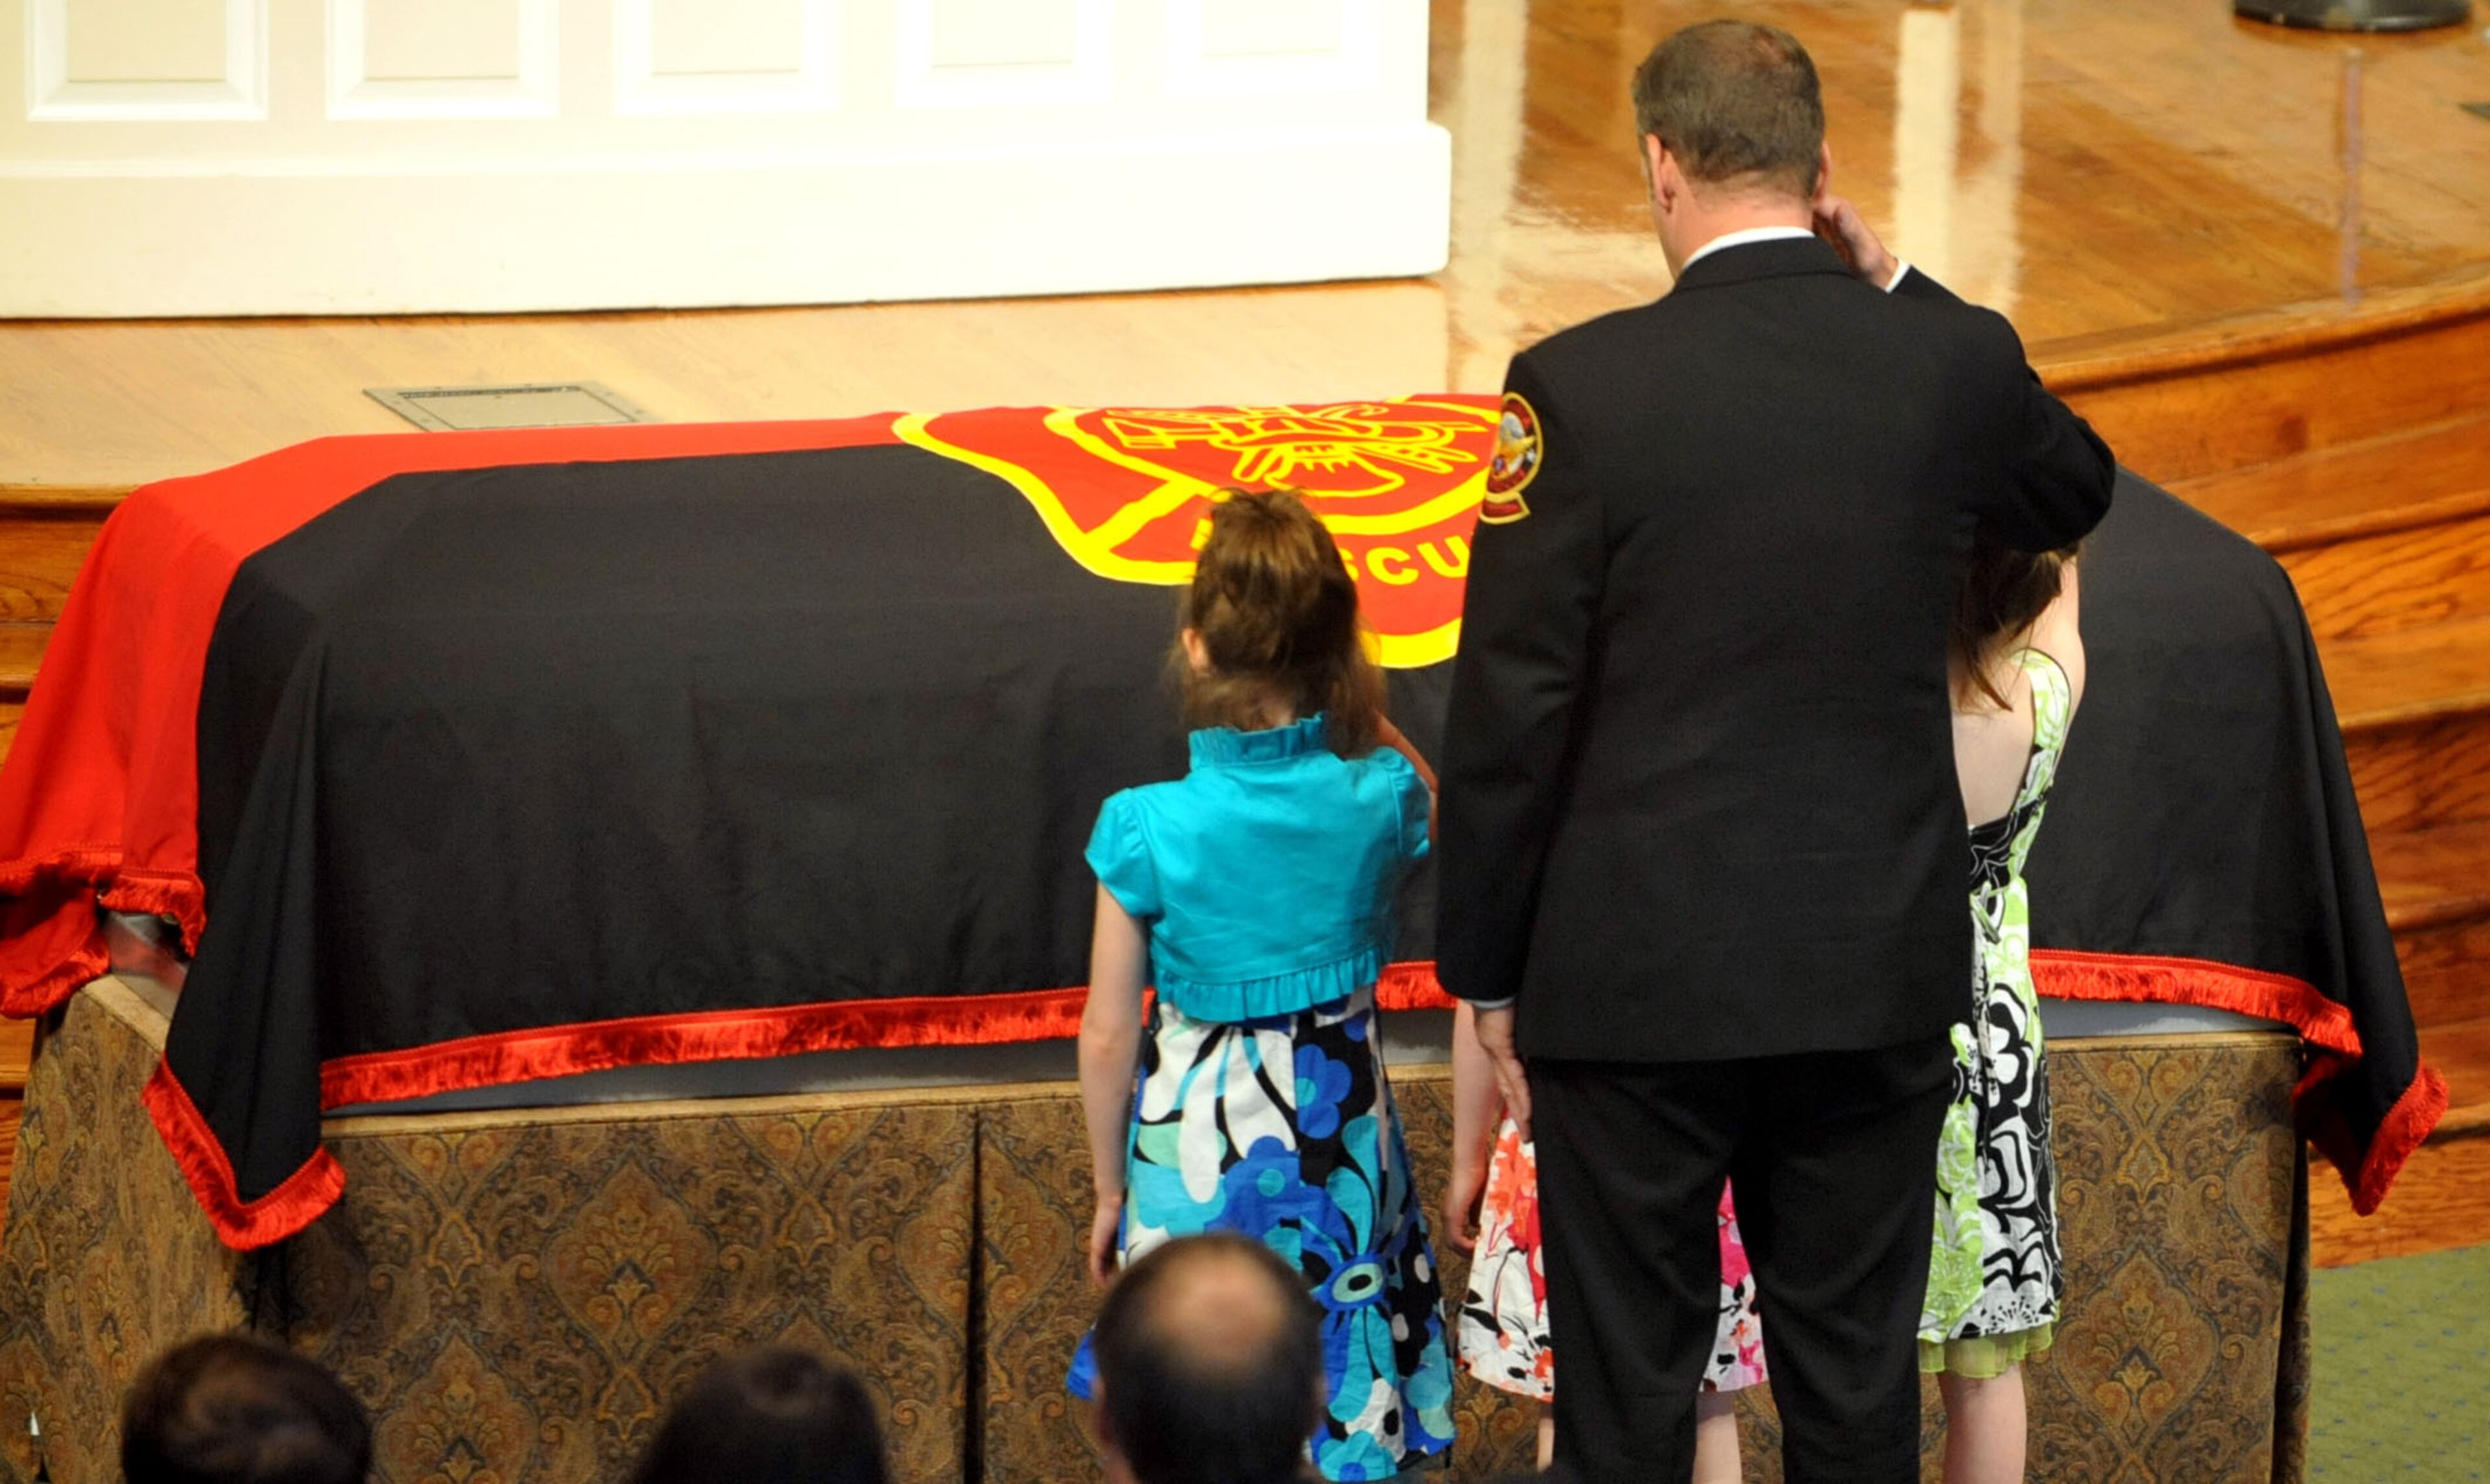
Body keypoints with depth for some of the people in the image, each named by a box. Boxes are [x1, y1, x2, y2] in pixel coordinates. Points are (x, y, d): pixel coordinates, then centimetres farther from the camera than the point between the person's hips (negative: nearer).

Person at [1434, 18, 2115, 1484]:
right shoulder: (1957, 364, -4)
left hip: (1639, 982, -3)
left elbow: (1510, 711, -9)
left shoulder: (1578, 387, -13)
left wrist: (1488, 976, 2)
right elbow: (2075, 491, 21)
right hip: (1879, 977, 3)